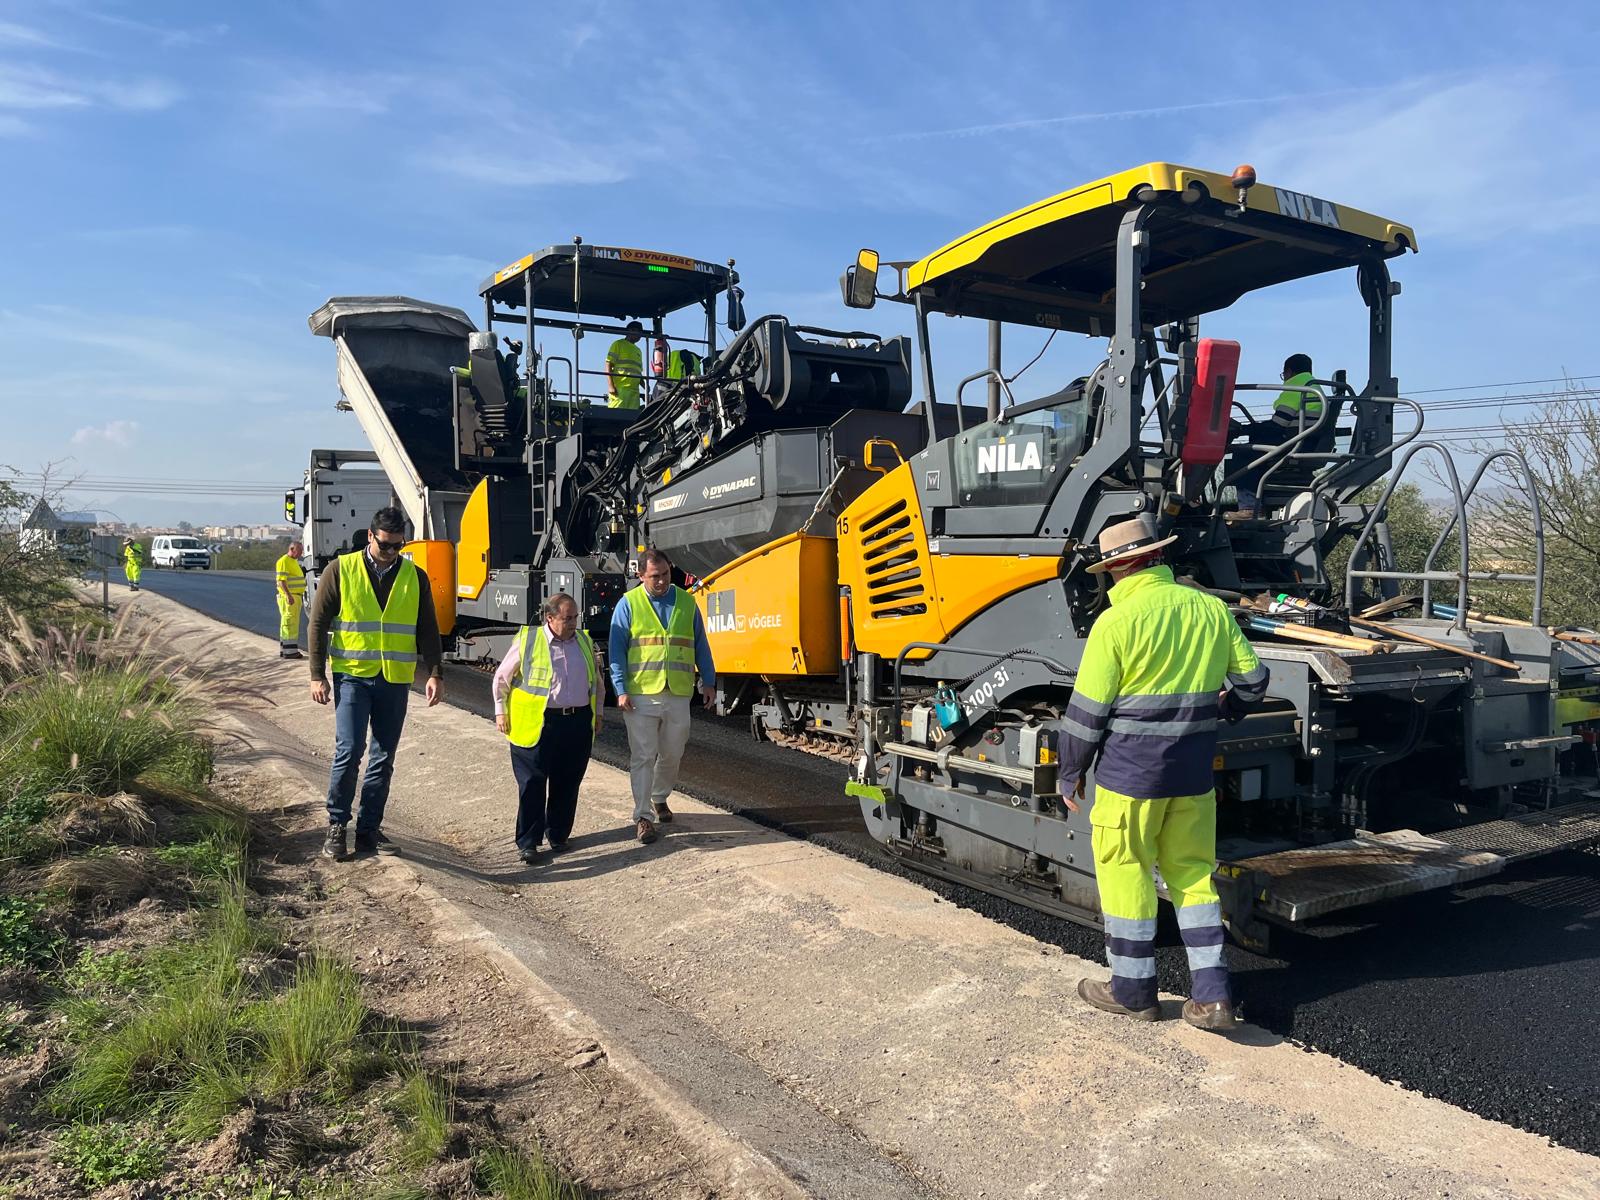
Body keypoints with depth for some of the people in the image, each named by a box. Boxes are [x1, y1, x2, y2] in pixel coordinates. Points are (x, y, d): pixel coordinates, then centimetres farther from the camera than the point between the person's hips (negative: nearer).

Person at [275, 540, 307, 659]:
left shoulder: (294, 561, 18)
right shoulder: (284, 561, -12)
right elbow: (281, 580, -19)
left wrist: (299, 595, 25)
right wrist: (289, 595, -27)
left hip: (296, 597, 10)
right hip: (288, 597, -10)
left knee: (293, 624, 12)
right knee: (289, 623, -9)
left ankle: (284, 650, 18)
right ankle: (288, 651, -9)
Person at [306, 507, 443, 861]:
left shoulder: (414, 577, 6)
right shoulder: (341, 570, -1)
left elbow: (428, 630, 8)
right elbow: (317, 624, 1)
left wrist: (435, 673, -3)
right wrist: (317, 676, -4)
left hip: (395, 680, 3)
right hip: (352, 675, -3)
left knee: (383, 759, 7)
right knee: (349, 751, -9)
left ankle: (368, 829, 18)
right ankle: (337, 825, 8)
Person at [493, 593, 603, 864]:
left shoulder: (585, 641, 12)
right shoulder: (527, 640, -2)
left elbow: (596, 680, 24)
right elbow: (502, 678, 7)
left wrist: (597, 712, 21)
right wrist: (501, 711, 4)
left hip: (578, 723, 4)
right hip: (537, 725, -4)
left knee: (567, 783, 9)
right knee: (532, 783, -1)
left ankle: (558, 834, 24)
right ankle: (527, 842, 7)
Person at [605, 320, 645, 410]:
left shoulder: (638, 350, 28)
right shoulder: (619, 344, 6)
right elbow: (608, 365, -3)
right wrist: (610, 386, -15)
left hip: (634, 390, 7)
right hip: (619, 389, -7)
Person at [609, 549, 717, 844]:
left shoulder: (686, 602, 8)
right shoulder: (628, 604, 0)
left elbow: (700, 645, 14)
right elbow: (617, 650, -2)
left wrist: (708, 681, 10)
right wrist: (621, 690, -10)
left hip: (678, 695, 3)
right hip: (641, 694, -3)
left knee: (672, 754, 14)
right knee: (643, 756, -2)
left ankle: (659, 798, 37)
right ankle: (643, 816, 4)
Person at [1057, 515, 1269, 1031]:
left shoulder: (1115, 622, -13)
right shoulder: (1212, 610, 2)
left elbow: (1087, 711, -11)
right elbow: (1252, 681, 11)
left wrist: (1070, 775, 1)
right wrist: (1219, 708, 31)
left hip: (1129, 774, -5)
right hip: (1194, 775, 5)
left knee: (1126, 875, 9)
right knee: (1193, 873, 16)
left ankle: (1132, 991, 20)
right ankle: (1212, 994, 15)